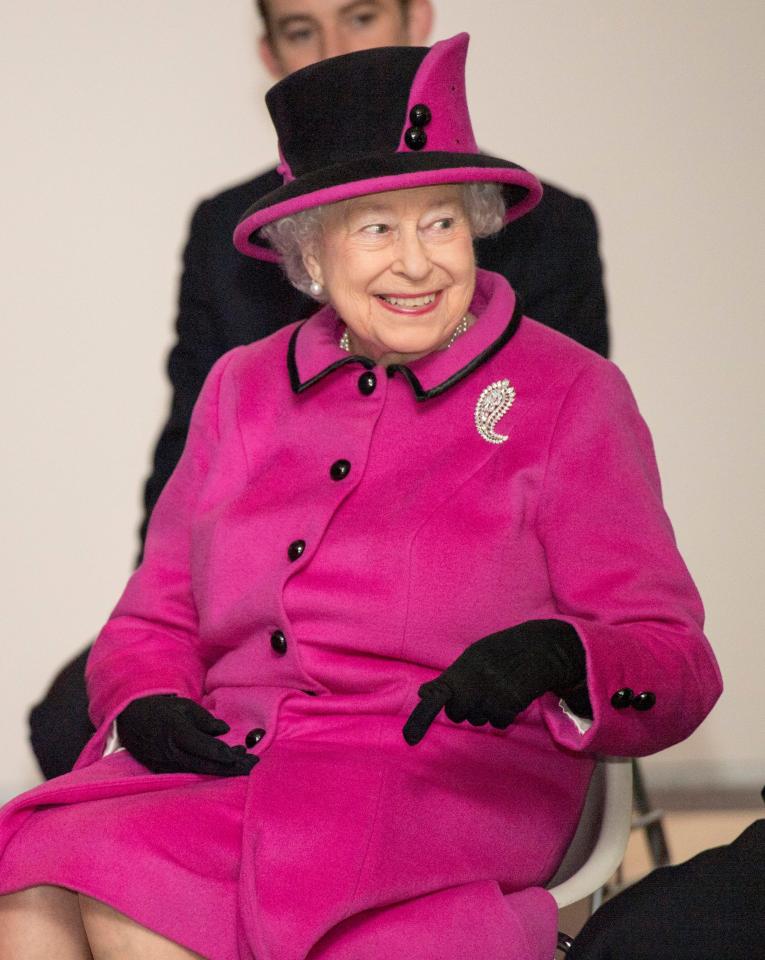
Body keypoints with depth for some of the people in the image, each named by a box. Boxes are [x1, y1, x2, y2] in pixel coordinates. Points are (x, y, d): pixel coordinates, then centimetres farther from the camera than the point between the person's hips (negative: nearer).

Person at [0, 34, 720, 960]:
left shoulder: (567, 395, 6)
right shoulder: (244, 388, 18)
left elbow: (676, 672, 1)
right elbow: (155, 619, 21)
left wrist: (555, 655, -21)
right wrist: (145, 703, -4)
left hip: (438, 786, -4)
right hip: (220, 768, 4)